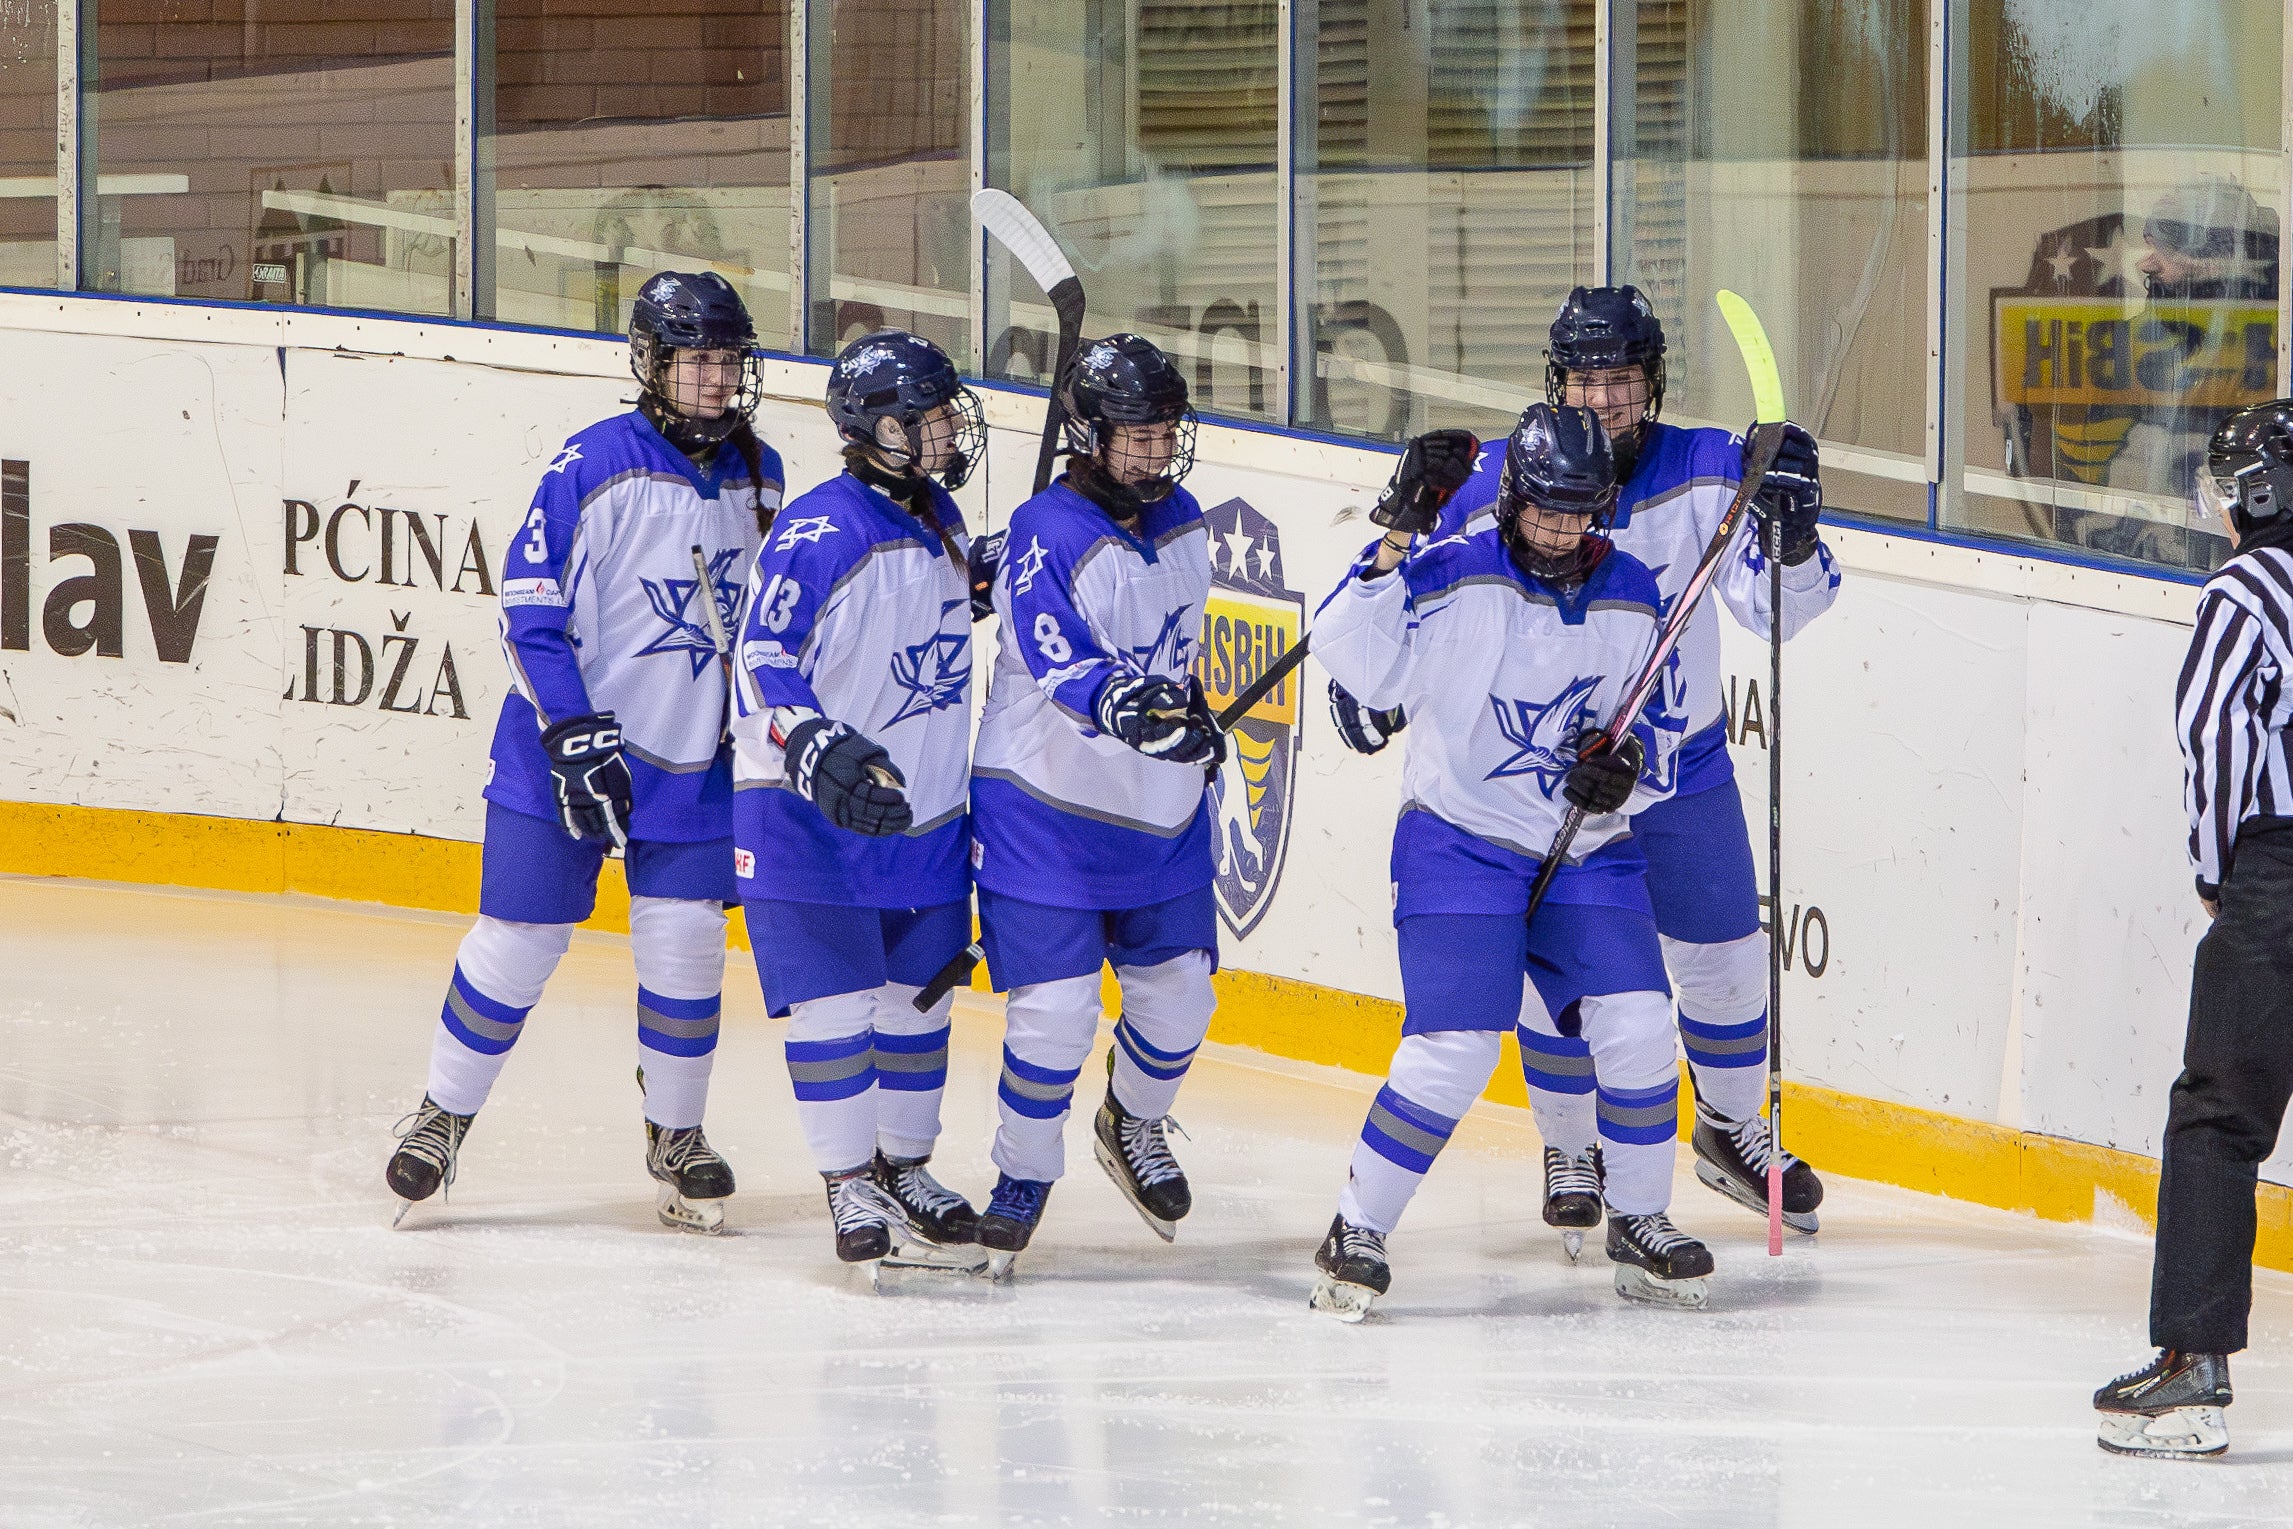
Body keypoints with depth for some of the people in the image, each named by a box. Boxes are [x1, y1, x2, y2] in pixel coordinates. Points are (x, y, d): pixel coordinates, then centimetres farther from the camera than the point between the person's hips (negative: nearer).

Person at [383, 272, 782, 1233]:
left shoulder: (758, 477, 3)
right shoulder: (596, 467, -15)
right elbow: (527, 609, -15)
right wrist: (573, 735, -21)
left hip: (697, 760, 4)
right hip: (566, 752, -4)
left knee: (684, 948, 0)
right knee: (519, 938, 0)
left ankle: (677, 1135, 18)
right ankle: (441, 1117, 17)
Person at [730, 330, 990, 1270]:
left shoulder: (940, 523, 8)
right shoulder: (819, 533, -18)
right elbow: (761, 660, -21)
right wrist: (820, 749, -33)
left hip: (924, 813, 7)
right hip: (808, 813, -7)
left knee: (919, 998, 12)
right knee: (835, 1003, -5)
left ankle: (904, 1167, 25)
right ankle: (849, 1183, 5)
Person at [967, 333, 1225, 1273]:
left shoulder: (1180, 522, 6)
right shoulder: (1049, 533, -17)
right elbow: (1061, 665, -29)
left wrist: (1194, 710, 26)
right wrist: (1123, 704, -45)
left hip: (1162, 807, 6)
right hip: (1046, 806, -6)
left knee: (1177, 992, 9)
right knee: (1055, 1003, -9)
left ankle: (1133, 1127, 38)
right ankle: (1023, 1173, 11)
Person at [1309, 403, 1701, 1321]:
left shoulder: (1632, 598, 4)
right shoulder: (1457, 576, -11)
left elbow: (1660, 728, 12)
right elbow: (1358, 663, -22)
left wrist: (1628, 764, -11)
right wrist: (1396, 539, -29)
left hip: (1589, 849, 4)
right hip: (1459, 840, -4)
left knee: (1635, 1025, -9)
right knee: (1453, 1047, -16)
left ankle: (1640, 1227, 11)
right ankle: (1356, 1234, -2)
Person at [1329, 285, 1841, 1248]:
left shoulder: (1707, 473, -12)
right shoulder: (1501, 486, -14)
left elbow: (1777, 613, -14)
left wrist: (1792, 529, -31)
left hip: (1683, 769, 1)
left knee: (1724, 956, 10)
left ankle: (1732, 1129, 34)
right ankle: (1570, 1151, 22)